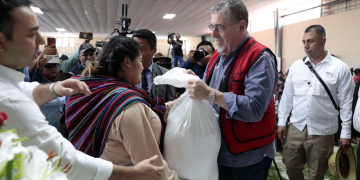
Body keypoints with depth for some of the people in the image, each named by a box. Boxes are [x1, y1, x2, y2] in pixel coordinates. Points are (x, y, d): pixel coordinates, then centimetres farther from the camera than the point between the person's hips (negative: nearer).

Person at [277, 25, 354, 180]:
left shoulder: (339, 68, -6)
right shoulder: (296, 66, 3)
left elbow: (346, 103, -4)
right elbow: (287, 97, 7)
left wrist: (345, 133, -4)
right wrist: (281, 122, 6)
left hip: (322, 132, -3)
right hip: (296, 128, 3)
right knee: (291, 168, 14)